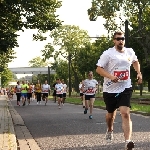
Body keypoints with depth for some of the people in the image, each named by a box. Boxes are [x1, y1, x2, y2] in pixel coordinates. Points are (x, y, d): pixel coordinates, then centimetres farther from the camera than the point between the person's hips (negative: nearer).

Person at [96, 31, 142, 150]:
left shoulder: (130, 52, 5)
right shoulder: (108, 53, -9)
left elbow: (135, 61, 27)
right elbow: (98, 69, -11)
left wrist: (139, 73, 12)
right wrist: (111, 77, -25)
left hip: (125, 88, 1)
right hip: (110, 89, -1)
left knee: (125, 113, -17)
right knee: (111, 113, 18)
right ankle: (110, 131, 51)